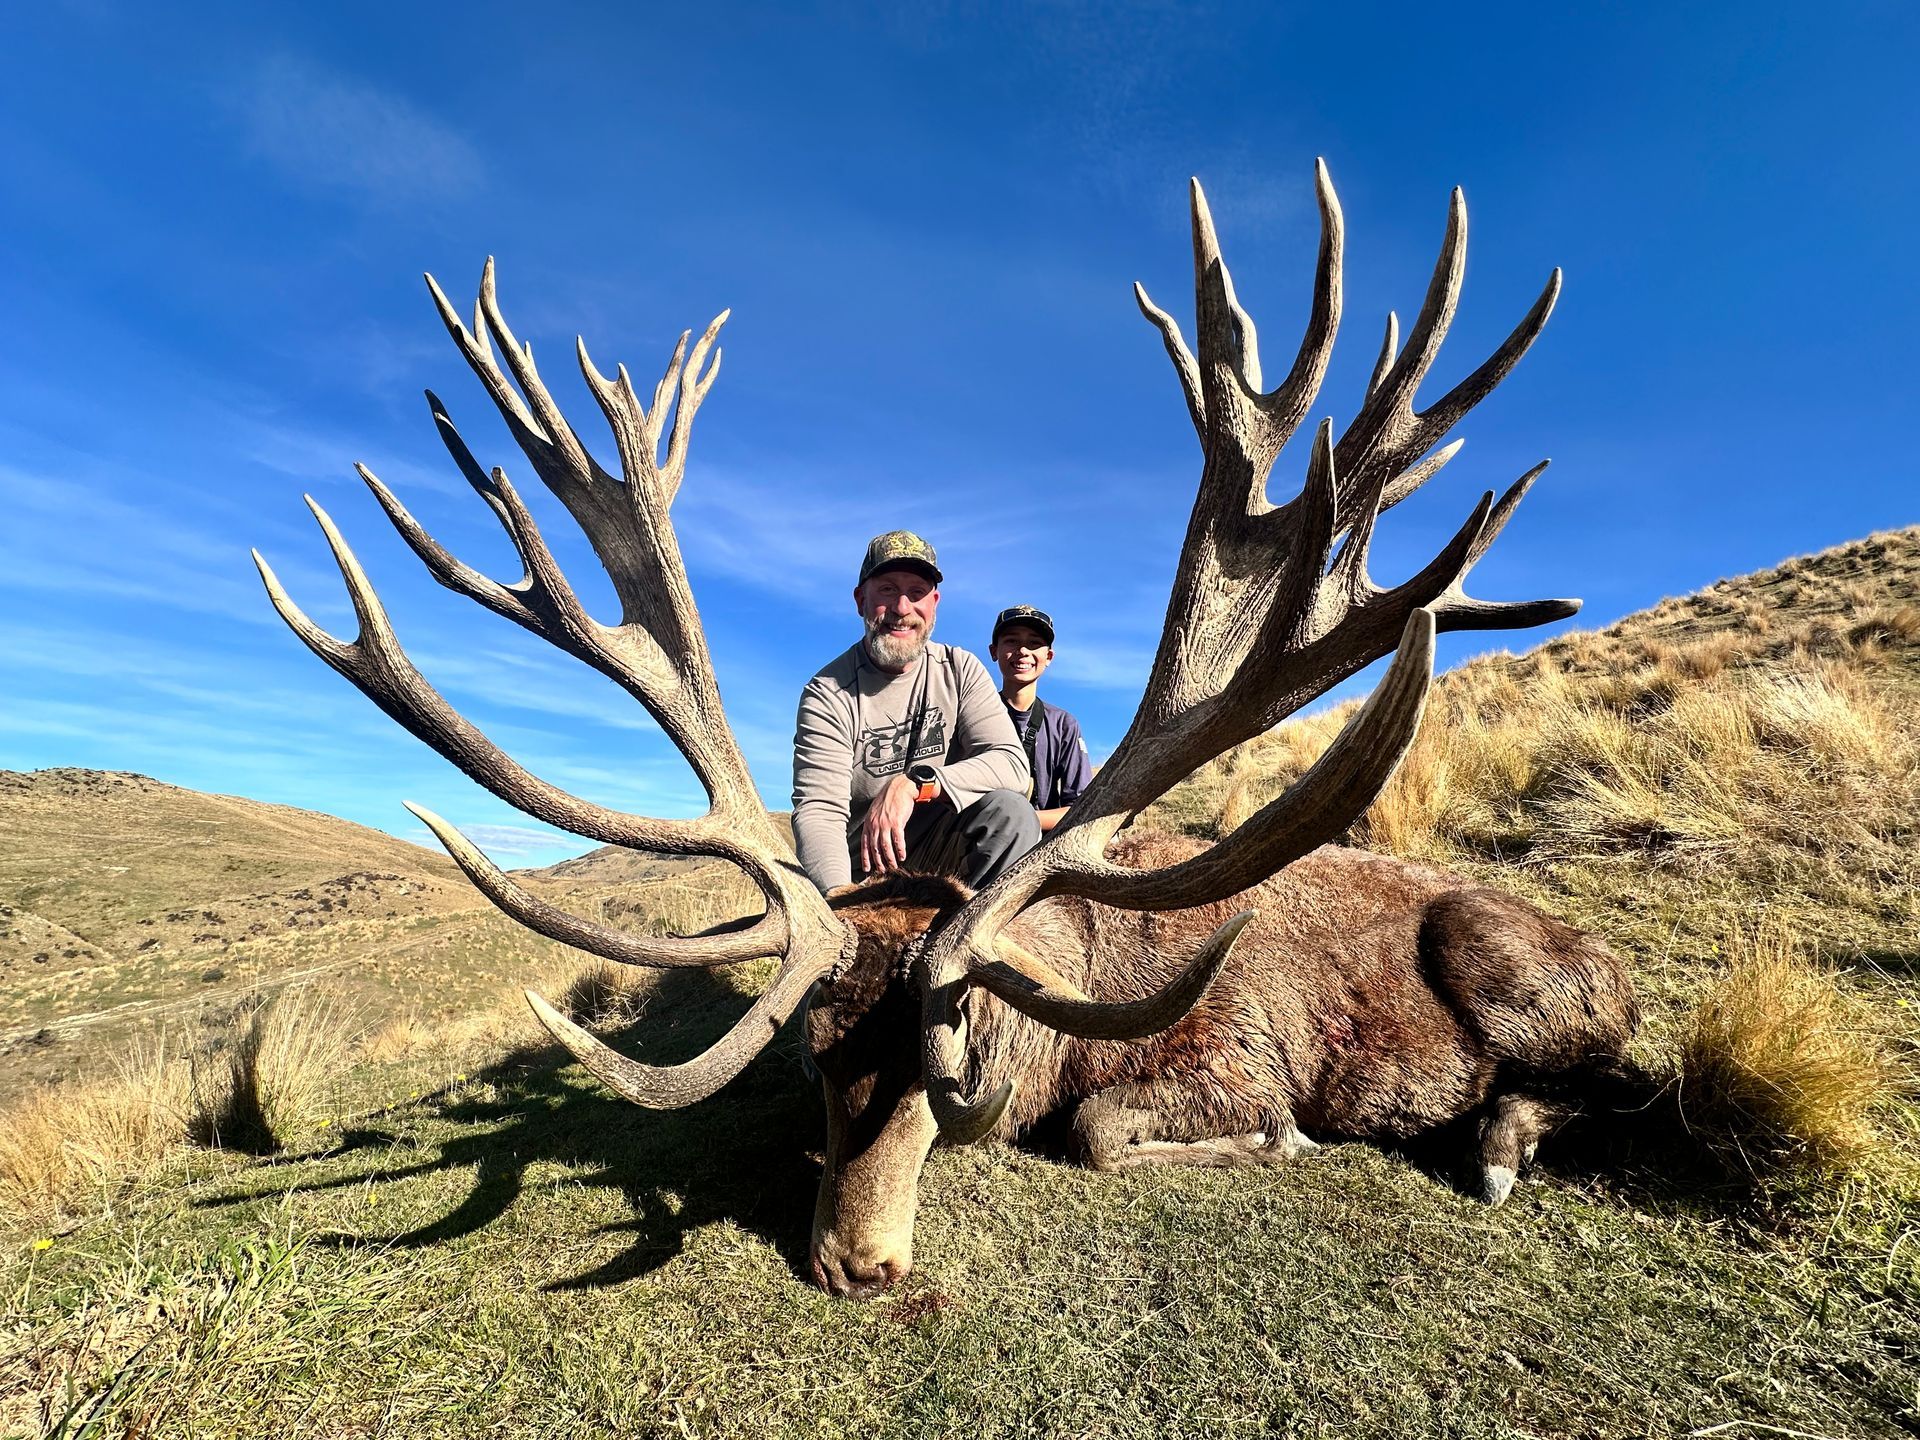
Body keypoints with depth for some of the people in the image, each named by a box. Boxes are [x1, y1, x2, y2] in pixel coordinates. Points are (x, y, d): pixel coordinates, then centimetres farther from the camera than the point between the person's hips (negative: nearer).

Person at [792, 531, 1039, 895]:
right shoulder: (828, 694, -7)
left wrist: (914, 784, -27)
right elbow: (818, 810, -18)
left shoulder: (961, 671, 1)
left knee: (1010, 811, -26)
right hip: (866, 872, -1)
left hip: (948, 851, 2)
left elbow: (1013, 765, -13)